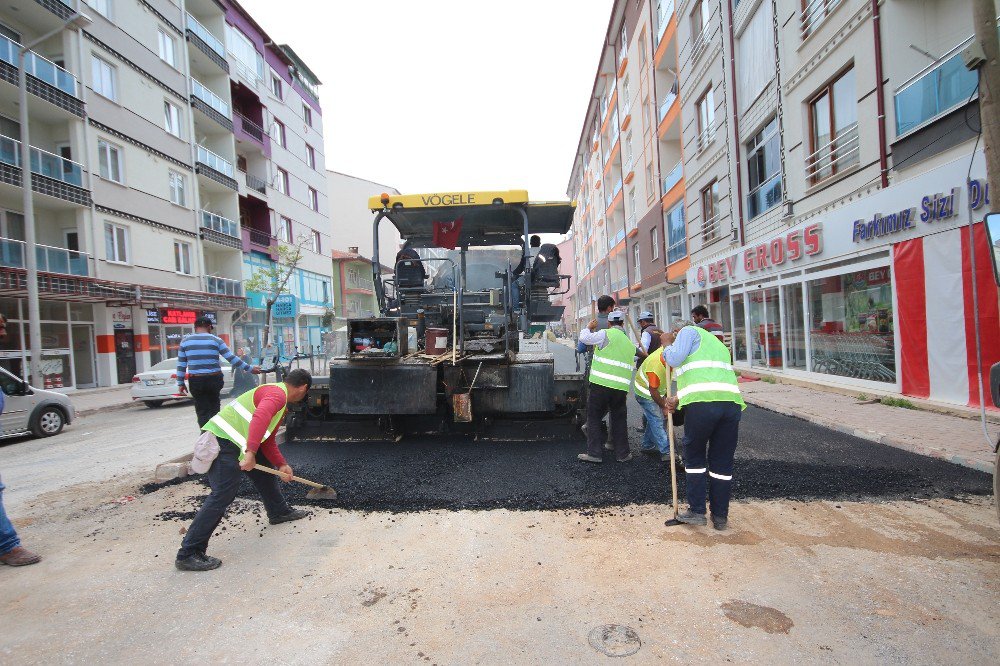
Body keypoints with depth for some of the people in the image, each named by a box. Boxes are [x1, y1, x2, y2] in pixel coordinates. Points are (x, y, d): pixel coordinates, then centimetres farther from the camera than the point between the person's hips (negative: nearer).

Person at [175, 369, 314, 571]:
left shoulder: (280, 402, 21)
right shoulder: (278, 393, -12)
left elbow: (268, 441, 25)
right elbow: (260, 417, -33)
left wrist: (282, 465, 20)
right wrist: (251, 452, -38)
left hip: (234, 441, 11)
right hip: (221, 442, -11)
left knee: (265, 469, 21)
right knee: (224, 494, -12)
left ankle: (279, 512, 39)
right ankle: (188, 554, -5)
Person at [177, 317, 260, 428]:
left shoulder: (185, 341, 5)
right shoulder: (216, 340, -1)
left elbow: (181, 364, 5)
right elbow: (232, 358, -2)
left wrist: (180, 383, 11)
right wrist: (250, 369, 3)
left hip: (195, 381, 1)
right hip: (214, 379, -1)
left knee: (202, 411, 6)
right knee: (214, 409, 14)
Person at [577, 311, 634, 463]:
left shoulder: (607, 334, -5)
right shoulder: (630, 343, 18)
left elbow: (584, 338, -3)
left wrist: (589, 327, 14)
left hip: (601, 384, -5)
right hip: (621, 387, 5)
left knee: (594, 418, 6)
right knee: (619, 420, 16)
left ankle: (594, 453, 6)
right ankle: (622, 454, 21)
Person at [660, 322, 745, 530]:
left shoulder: (689, 331, 12)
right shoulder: (718, 344, 35)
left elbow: (674, 359, -2)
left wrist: (666, 343, 17)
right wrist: (677, 400, 20)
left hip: (701, 403, -6)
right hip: (731, 402, 6)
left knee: (694, 458, 12)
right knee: (722, 462, 14)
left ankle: (696, 511, 16)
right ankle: (720, 517, 22)